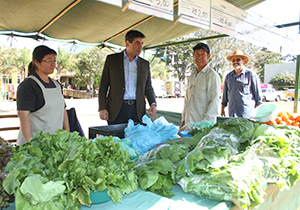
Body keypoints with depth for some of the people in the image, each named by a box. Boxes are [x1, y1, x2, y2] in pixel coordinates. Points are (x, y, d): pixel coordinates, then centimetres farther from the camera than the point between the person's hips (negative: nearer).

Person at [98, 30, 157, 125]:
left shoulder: (145, 64, 13)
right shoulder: (112, 59, 6)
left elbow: (148, 88, 17)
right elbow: (103, 85, 5)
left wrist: (153, 104, -2)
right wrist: (102, 108, -5)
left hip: (137, 110, 2)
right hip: (116, 110, -2)